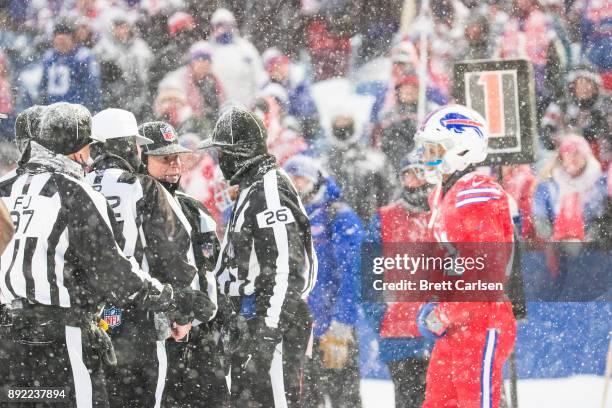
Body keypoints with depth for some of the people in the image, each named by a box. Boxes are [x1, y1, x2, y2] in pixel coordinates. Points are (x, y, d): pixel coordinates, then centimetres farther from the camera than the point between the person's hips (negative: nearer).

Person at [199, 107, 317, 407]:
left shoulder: (269, 190, -15)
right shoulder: (251, 189, 19)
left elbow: (285, 265, -22)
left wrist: (268, 328, -24)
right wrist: (239, 318, 26)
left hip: (274, 318, -11)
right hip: (250, 320, 11)